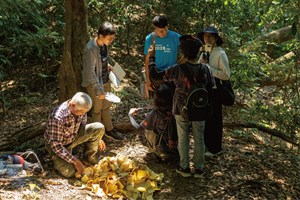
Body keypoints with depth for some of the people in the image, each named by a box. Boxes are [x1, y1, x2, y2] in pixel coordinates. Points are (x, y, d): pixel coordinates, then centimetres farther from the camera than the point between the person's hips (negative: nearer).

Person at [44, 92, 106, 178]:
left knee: (99, 128, -16)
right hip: (57, 144, -5)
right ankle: (58, 159, 8)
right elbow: (55, 145, -32)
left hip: (74, 136, 6)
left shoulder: (81, 109, -16)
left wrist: (97, 139, 5)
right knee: (69, 172, -27)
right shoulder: (57, 118, -37)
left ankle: (90, 158, 4)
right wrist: (75, 161, -30)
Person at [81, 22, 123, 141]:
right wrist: (99, 90, -25)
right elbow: (90, 72, -26)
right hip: (94, 84, -7)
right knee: (97, 110, 10)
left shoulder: (104, 44, -4)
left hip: (106, 81, 8)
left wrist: (107, 65, 0)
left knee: (106, 106, 21)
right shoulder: (91, 49, -28)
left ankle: (109, 130, 38)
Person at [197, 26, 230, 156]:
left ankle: (215, 148, 20)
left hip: (214, 91, -7)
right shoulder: (204, 53, 7)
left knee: (214, 120, 5)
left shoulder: (220, 54, -15)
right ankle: (206, 144, 35)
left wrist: (208, 67, -21)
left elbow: (226, 75, -21)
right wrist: (201, 64, -9)